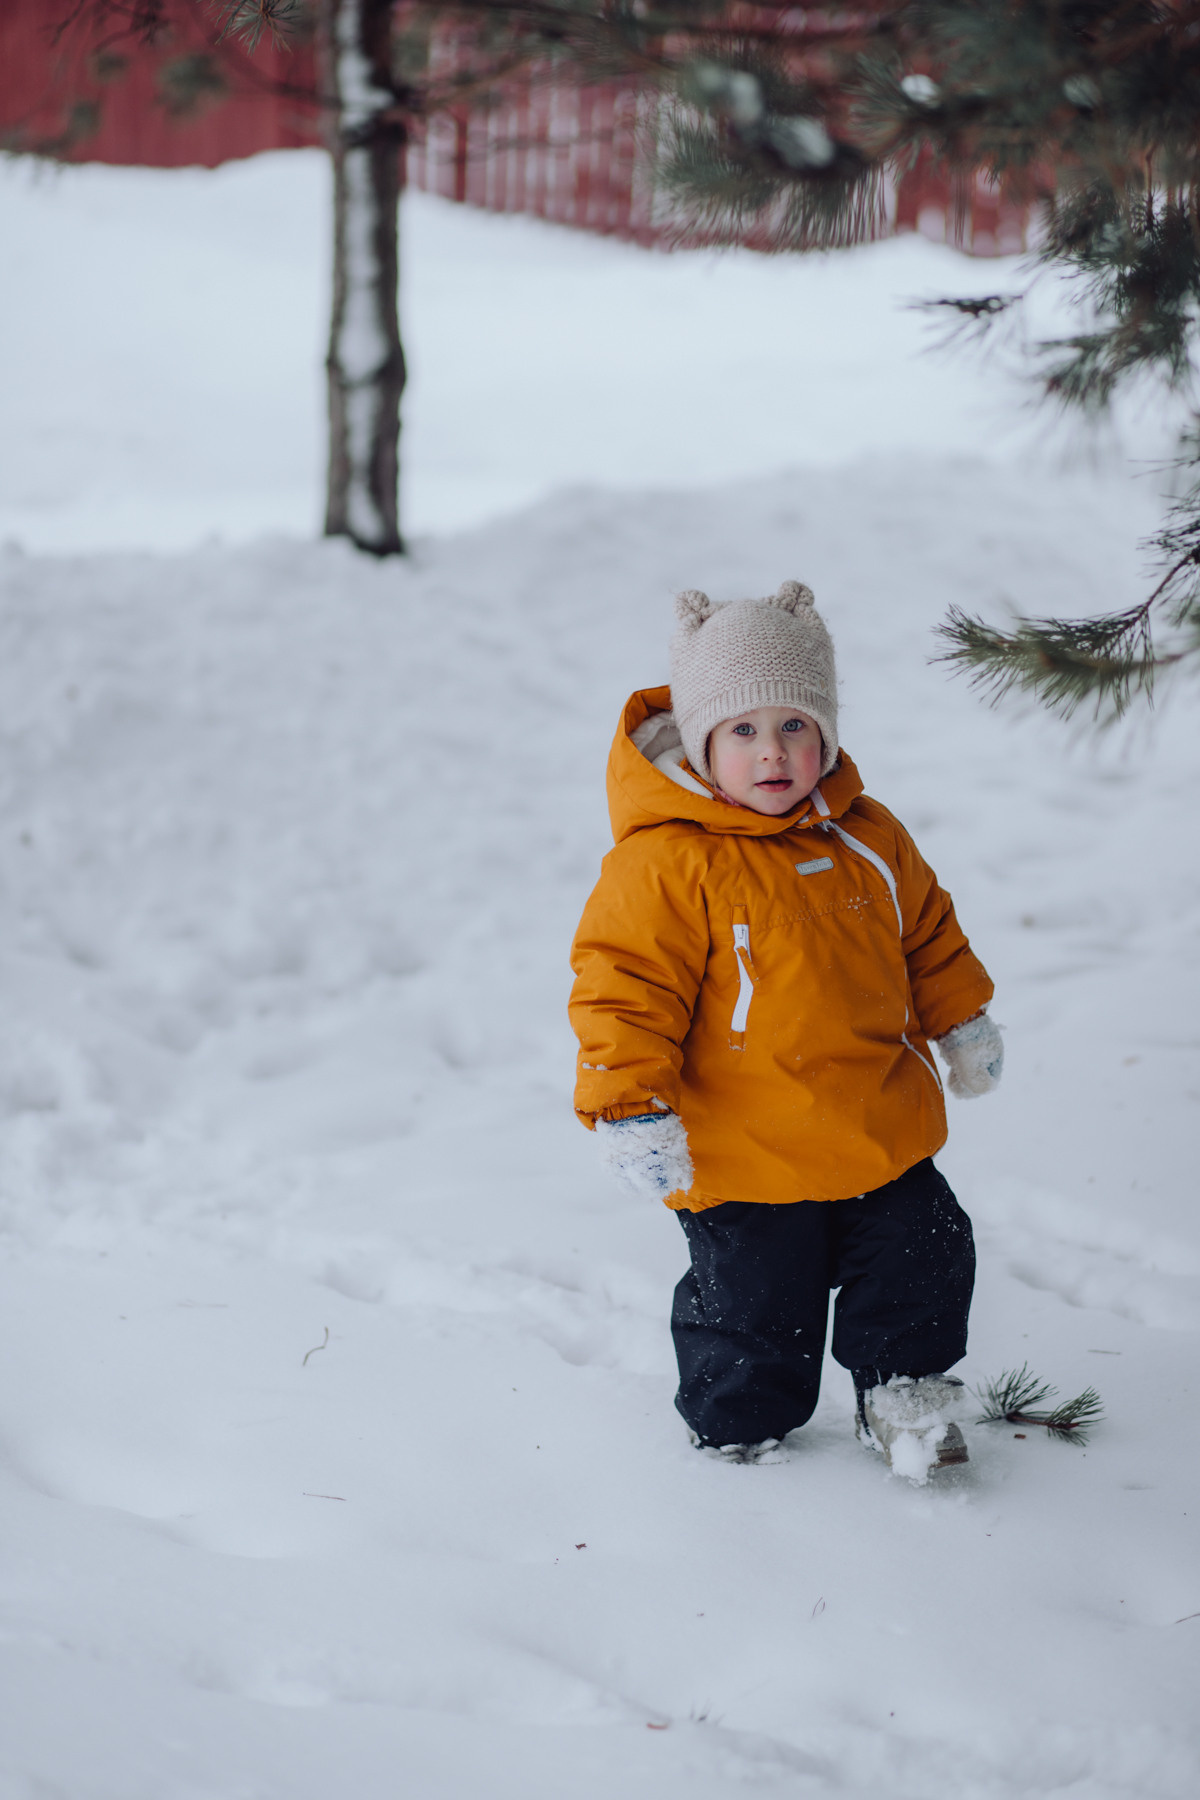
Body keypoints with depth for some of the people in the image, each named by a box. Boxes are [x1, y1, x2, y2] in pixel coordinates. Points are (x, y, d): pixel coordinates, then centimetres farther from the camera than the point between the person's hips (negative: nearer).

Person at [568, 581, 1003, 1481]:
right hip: (742, 1161, -5)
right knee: (755, 1309, 6)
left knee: (926, 1262, 14)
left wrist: (962, 1021, 23)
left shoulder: (867, 837, 1)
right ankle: (742, 1431, 32)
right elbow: (625, 991, -18)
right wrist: (632, 1110, -22)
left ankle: (906, 1392, 38)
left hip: (884, 1136, 5)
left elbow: (928, 933, 18)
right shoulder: (666, 864, -19)